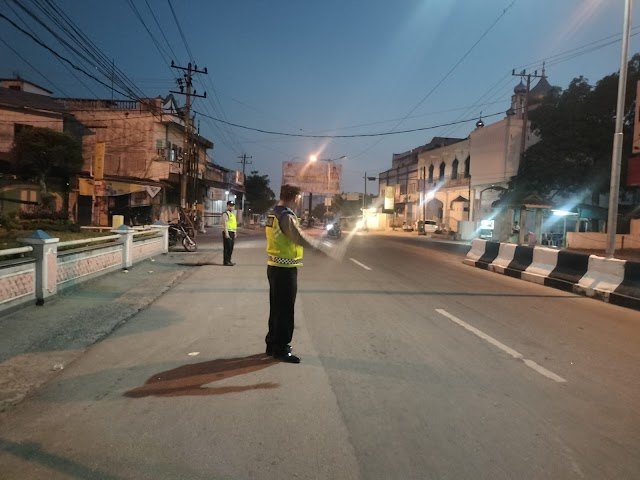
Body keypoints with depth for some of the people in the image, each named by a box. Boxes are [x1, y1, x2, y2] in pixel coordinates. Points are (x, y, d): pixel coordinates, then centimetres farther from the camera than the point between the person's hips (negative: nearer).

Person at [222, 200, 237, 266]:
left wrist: (235, 233, 21)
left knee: (231, 247, 11)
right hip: (227, 232, -9)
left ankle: (229, 260, 18)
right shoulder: (225, 214, -9)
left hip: (232, 232, 9)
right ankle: (226, 261, -8)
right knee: (227, 247, -9)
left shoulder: (233, 214, 20)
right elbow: (225, 224, -17)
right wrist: (226, 233, -24)